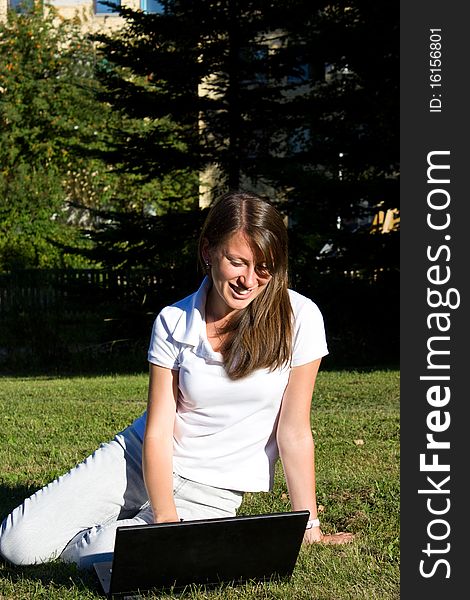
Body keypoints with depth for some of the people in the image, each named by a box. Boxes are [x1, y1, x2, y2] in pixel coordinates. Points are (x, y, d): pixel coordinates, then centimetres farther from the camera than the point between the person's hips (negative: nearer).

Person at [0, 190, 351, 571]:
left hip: (212, 493, -2)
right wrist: (165, 521, -22)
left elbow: (294, 434, -9)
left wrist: (310, 529, -8)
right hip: (143, 461, 2)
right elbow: (157, 432, -10)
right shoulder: (174, 323, -7)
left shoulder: (299, 319, -13)